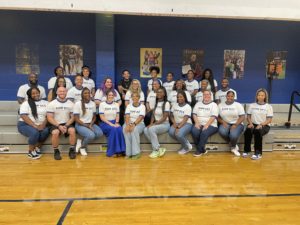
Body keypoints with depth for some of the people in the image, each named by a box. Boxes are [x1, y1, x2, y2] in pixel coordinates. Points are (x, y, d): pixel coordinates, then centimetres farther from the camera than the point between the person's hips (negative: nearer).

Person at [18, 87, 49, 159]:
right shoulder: (26, 103, 3)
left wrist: (43, 125, -16)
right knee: (35, 132, -34)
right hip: (25, 124, -2)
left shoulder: (45, 103, 11)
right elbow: (23, 116, -10)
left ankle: (37, 148, -7)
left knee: (46, 131, -30)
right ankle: (30, 152, -11)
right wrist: (35, 126, -21)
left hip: (40, 126, 3)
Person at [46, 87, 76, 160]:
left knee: (72, 130, -30)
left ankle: (72, 150, -12)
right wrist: (59, 126, -17)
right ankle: (56, 151, -10)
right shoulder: (52, 104, 0)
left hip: (67, 124, 1)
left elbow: (72, 117, 4)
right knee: (55, 132, -33)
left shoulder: (71, 104, 5)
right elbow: (49, 118, -5)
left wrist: (66, 126, -12)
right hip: (55, 124, -1)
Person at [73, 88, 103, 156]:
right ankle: (82, 147, 0)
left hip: (90, 124, 5)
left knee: (100, 133, -23)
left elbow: (94, 117, 11)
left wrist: (91, 125, -8)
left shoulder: (93, 103, 7)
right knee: (91, 135, -32)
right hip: (80, 125, -5)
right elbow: (76, 119, -10)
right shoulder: (77, 104, -7)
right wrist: (86, 126, -16)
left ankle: (82, 143, -3)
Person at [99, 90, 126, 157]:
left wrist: (116, 123, -11)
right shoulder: (102, 104, 0)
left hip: (114, 122, 3)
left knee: (120, 129, -30)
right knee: (113, 129, -34)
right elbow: (102, 117, -7)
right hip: (105, 123, -3)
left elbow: (117, 115, 9)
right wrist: (110, 124, -18)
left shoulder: (116, 104, 13)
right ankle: (112, 151, -29)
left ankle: (121, 150, -27)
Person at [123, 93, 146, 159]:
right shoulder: (129, 106, 10)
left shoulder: (142, 106, 1)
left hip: (139, 124, -2)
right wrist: (128, 124, -26)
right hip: (129, 123, 2)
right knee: (125, 129, -32)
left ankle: (136, 152, -30)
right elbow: (127, 116, -6)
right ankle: (128, 153, -28)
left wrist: (134, 124, -31)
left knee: (135, 129, -36)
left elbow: (140, 117, -14)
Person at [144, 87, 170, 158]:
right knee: (145, 130, -23)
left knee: (151, 129, -32)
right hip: (156, 124, 6)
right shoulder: (155, 103, 12)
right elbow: (153, 115, 10)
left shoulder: (166, 103, -8)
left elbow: (164, 118, -15)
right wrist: (151, 123, -9)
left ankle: (156, 150, -17)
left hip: (165, 124, -6)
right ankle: (159, 149, -16)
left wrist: (154, 124, -20)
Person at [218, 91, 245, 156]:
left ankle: (233, 147, 4)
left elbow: (242, 117, -5)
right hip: (225, 124, 2)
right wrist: (223, 122, -13)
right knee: (222, 132, -34)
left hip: (237, 124, -2)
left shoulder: (238, 105, 3)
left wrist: (235, 125, -19)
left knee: (233, 135, -34)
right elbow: (218, 117, 6)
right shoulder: (220, 105, 8)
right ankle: (234, 144, -3)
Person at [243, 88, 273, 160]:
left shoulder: (269, 106, 5)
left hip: (264, 126, -2)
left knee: (257, 132, -36)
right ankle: (246, 151, -19)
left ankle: (258, 153, -28)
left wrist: (261, 125, -18)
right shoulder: (252, 105, 13)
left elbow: (269, 120, -2)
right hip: (253, 124, 2)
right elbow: (248, 116, 11)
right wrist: (250, 123, -9)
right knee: (247, 131, -32)